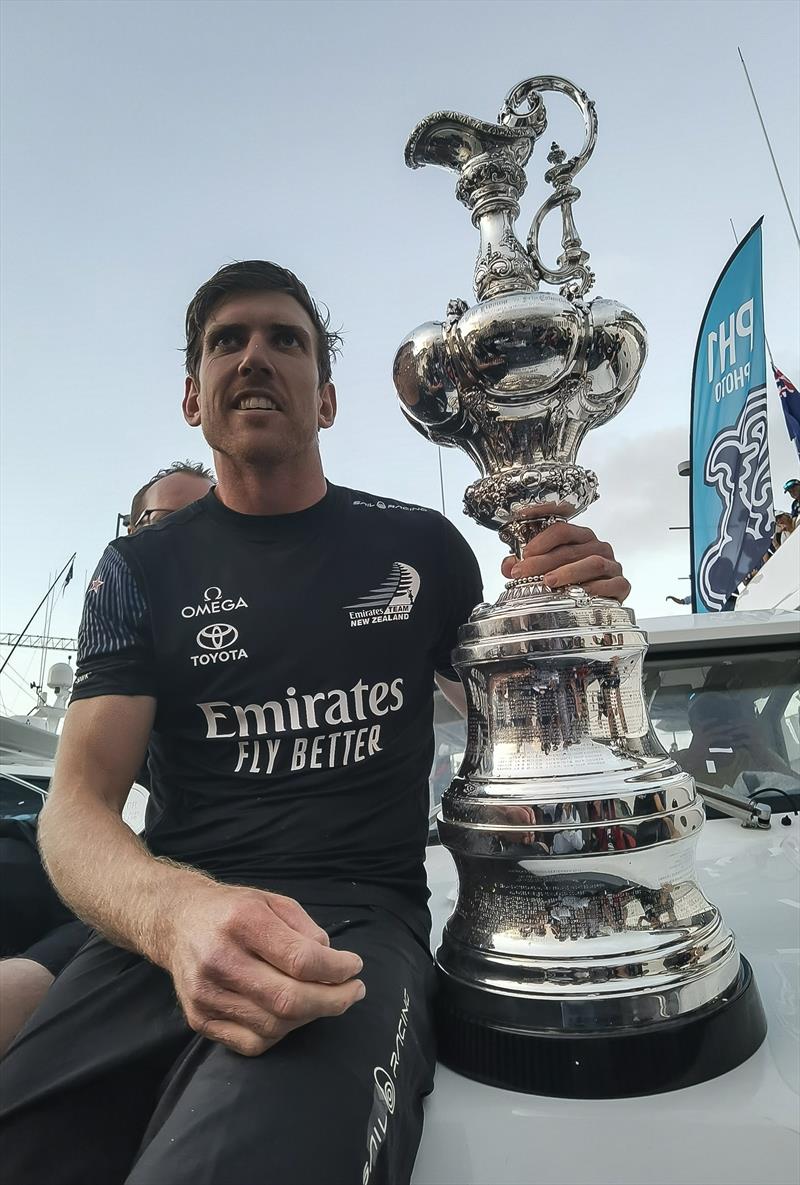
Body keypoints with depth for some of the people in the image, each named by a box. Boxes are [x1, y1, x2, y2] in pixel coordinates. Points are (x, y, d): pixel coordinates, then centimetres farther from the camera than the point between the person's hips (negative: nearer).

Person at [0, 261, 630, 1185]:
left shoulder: (419, 546, 6)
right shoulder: (141, 569, 7)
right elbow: (76, 808, -2)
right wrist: (175, 914, -26)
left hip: (361, 913, -1)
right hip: (168, 927, 2)